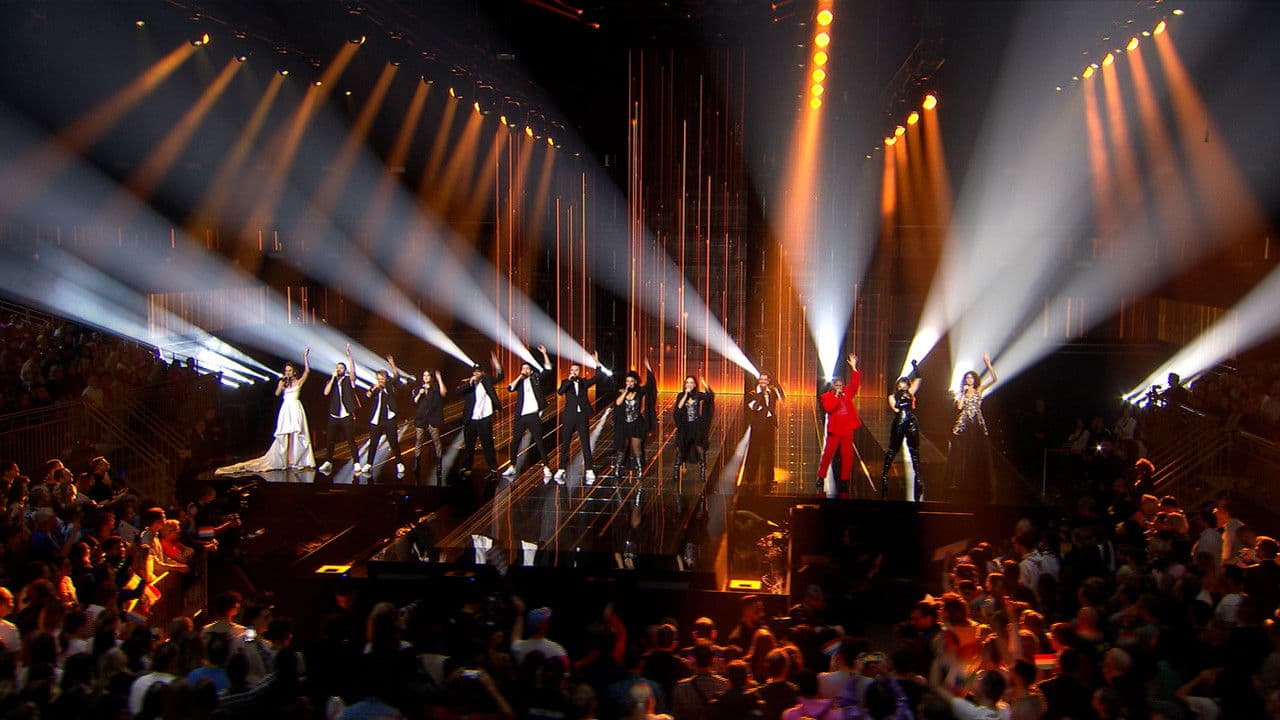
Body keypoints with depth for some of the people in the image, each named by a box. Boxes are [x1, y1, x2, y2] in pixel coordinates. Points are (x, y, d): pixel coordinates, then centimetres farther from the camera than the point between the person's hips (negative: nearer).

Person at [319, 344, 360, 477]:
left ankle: (357, 464, -5)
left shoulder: (349, 380, 2)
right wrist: (333, 377, -6)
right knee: (330, 440, 6)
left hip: (347, 416, -3)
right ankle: (328, 463, 15)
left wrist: (349, 355, -24)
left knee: (351, 441, -5)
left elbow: (353, 371, -17)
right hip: (334, 416, 3)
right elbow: (326, 392, -6)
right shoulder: (331, 381, 10)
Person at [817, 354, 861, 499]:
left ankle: (845, 480, 8)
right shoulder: (826, 396, -1)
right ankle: (821, 478, 5)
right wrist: (836, 396, -17)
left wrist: (854, 368, -6)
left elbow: (855, 383, 1)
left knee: (847, 455, 3)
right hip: (834, 430, -3)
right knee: (827, 454, -2)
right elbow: (828, 408, -18)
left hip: (847, 430, 4)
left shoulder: (847, 393, 10)